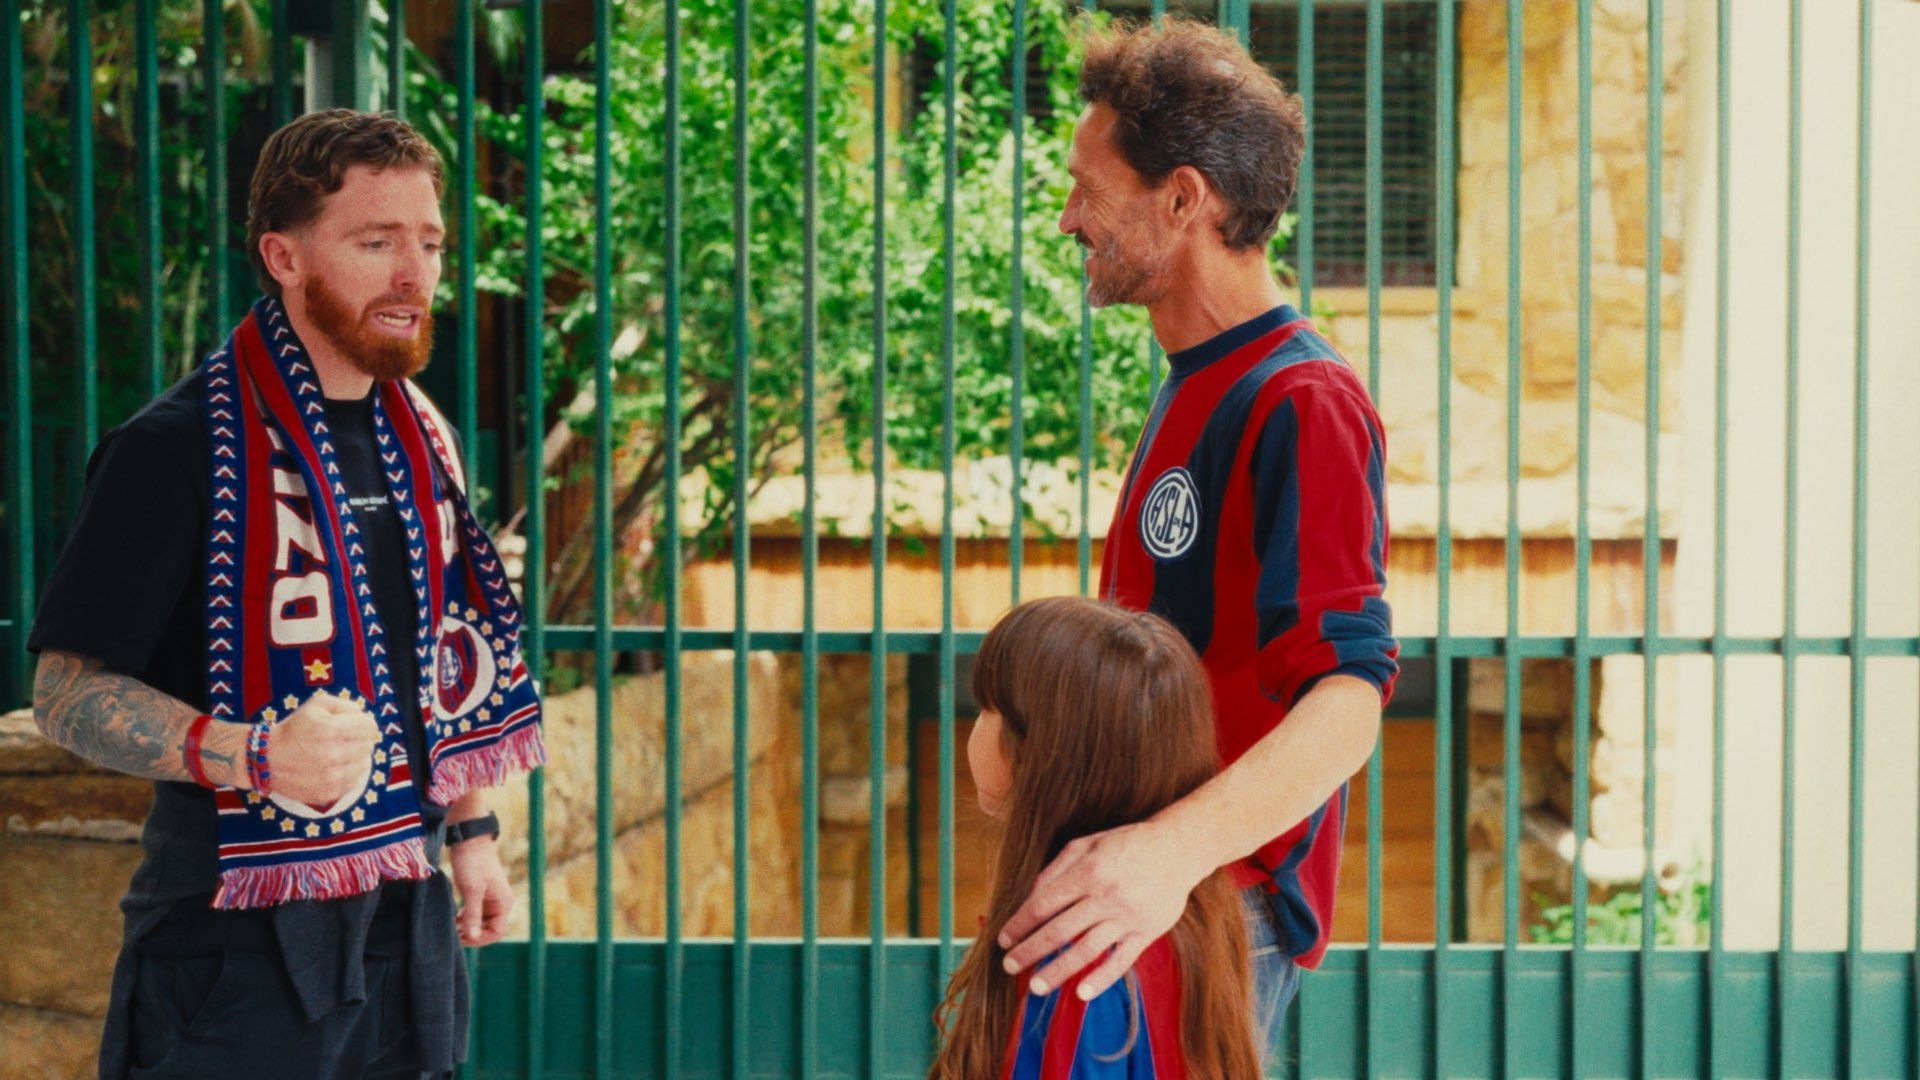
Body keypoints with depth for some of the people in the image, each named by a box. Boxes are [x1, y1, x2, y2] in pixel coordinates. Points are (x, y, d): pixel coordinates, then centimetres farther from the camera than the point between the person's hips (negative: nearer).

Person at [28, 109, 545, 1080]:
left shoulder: (420, 440, 11)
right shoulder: (177, 449, -13)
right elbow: (66, 690, -15)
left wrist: (470, 830, 19)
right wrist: (254, 755, -29)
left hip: (406, 920, 7)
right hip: (242, 932, -7)